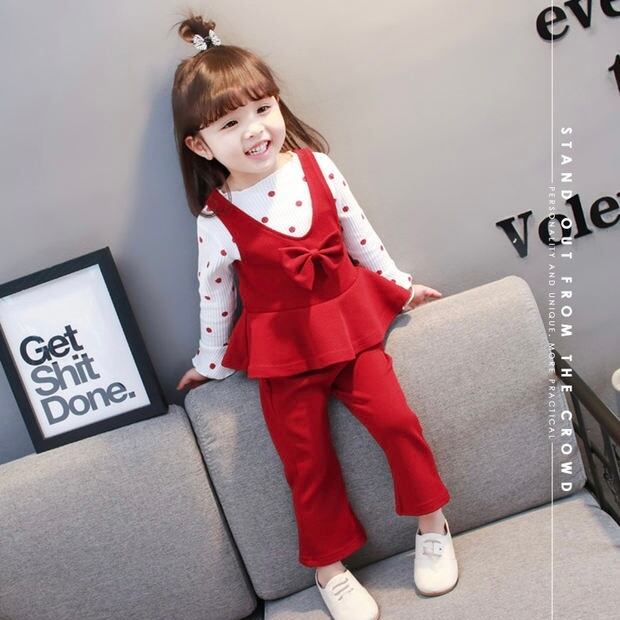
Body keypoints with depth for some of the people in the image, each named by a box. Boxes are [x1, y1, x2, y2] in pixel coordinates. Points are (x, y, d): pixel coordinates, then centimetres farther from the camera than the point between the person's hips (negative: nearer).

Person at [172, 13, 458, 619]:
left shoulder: (315, 166, -5)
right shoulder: (216, 219, -12)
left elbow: (359, 232, 7)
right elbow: (214, 294, 0)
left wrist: (399, 284, 15)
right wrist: (209, 362, 10)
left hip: (349, 322, 2)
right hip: (281, 348, -2)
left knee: (396, 418, -7)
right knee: (308, 461, 6)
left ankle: (432, 524, 20)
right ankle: (330, 568, 28)